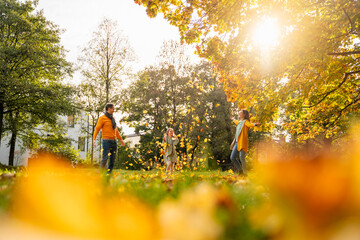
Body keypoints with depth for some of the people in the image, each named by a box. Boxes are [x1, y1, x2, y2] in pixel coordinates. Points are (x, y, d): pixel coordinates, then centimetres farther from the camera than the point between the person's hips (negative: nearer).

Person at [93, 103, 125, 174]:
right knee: (105, 158, -12)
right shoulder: (102, 118, -2)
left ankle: (109, 173, 13)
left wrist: (121, 139, 28)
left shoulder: (112, 118, 18)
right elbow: (97, 129, -6)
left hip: (114, 141, 7)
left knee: (112, 159, 6)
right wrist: (94, 139, -17)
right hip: (106, 141, -7)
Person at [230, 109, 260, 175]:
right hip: (237, 142, 8)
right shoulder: (240, 122, 20)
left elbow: (249, 124, -27)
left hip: (243, 143, -8)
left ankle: (244, 173, -4)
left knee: (241, 158, -14)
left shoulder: (245, 121, -4)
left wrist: (255, 124, -49)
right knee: (232, 157, 5)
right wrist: (233, 119, 66)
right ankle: (240, 170, 18)